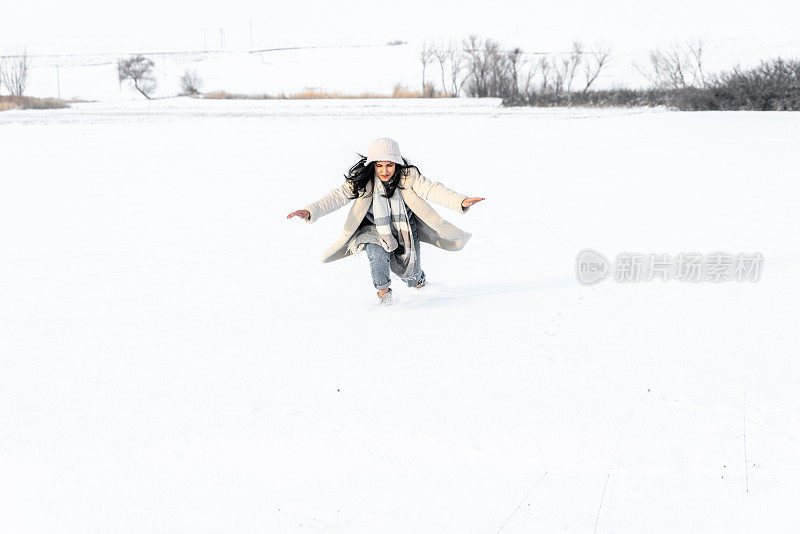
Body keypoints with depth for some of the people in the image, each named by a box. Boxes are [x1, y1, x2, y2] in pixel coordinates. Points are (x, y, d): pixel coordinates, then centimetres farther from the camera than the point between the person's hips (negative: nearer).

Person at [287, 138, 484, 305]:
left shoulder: (408, 176, -21)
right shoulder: (361, 181, -19)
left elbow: (431, 189, -30)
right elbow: (338, 196, -23)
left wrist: (461, 201, -45)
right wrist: (310, 211, -39)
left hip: (405, 227, 1)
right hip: (375, 228, -1)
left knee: (410, 275, 2)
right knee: (378, 256, -31)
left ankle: (419, 281, 43)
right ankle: (383, 290, -1)